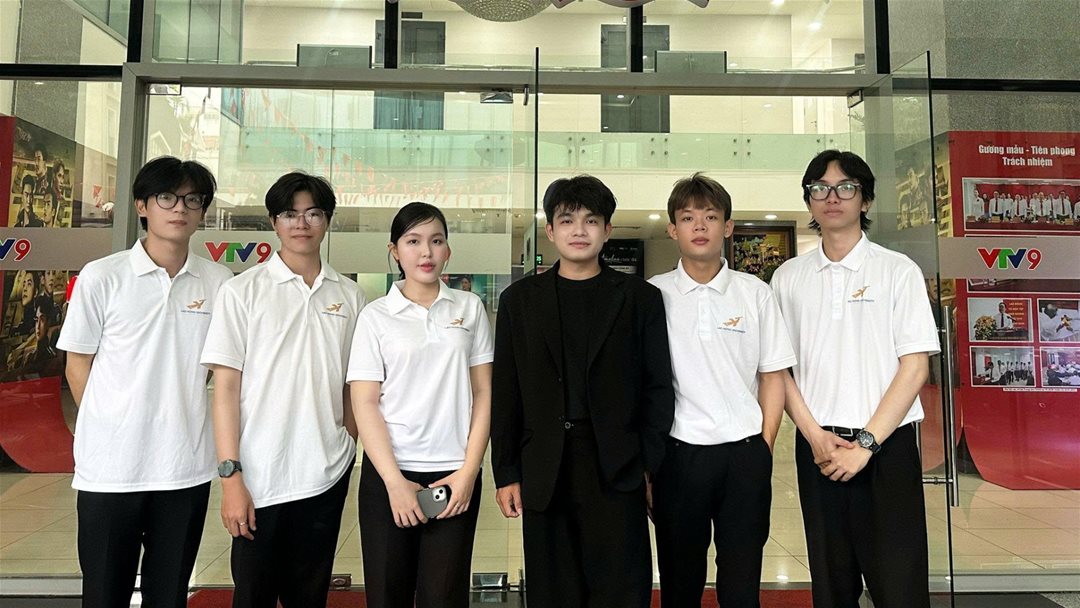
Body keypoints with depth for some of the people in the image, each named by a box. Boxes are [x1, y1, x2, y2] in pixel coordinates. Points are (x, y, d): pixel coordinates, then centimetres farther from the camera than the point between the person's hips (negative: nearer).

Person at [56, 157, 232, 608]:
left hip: (187, 467, 1)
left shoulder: (219, 282, -1)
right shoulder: (101, 278, -5)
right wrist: (111, 431, 5)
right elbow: (78, 366, 3)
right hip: (109, 466, -1)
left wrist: (177, 416, 9)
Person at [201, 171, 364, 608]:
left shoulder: (348, 296, 5)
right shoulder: (243, 291, -3)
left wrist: (349, 445, 8)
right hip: (261, 478, -2)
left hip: (327, 476, 3)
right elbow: (225, 386, -6)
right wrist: (230, 475, -11)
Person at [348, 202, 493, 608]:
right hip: (388, 472, 0)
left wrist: (469, 471, -4)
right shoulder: (376, 316, 1)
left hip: (454, 475, 1)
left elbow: (483, 394, 4)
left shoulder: (469, 308, 4)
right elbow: (365, 404, -2)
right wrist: (394, 481, -10)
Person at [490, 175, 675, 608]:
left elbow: (657, 388, 4)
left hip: (617, 471, -1)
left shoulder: (641, 298, 5)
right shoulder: (519, 300, 7)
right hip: (544, 473, 2)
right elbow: (505, 393, 6)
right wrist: (506, 473, 2)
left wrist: (649, 466, -2)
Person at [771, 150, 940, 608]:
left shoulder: (898, 271, 0)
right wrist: (816, 436, -6)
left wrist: (866, 443, -11)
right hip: (817, 447, 2)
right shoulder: (788, 277, 7)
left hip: (886, 445, -2)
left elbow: (916, 365, -5)